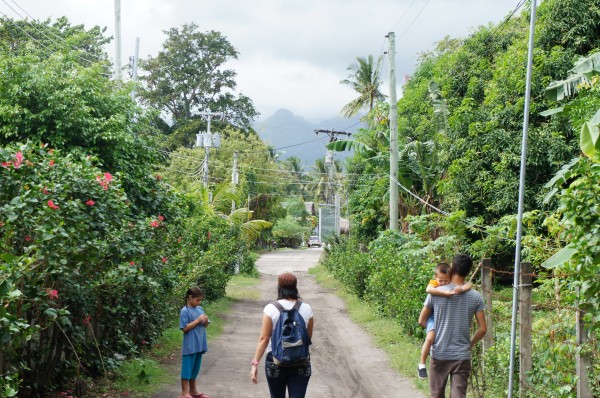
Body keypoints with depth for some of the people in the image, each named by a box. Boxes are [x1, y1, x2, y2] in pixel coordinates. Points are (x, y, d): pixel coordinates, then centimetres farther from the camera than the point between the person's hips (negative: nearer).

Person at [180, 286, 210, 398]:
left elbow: (206, 325, 16)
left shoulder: (200, 309, 9)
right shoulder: (185, 311, -12)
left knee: (195, 369, 17)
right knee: (187, 369, 0)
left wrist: (205, 321, -7)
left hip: (199, 345, 7)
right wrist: (198, 320, -19)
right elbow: (185, 328, -18)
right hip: (190, 346, -7)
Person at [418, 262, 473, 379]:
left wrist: (461, 288, -43)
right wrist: (446, 293, -50)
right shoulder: (433, 284, -16)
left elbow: (469, 284, -21)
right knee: (430, 338, -24)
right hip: (434, 316, -5)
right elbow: (429, 289, -41)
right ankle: (422, 364, -10)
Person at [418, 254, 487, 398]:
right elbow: (482, 329, -2)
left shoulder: (435, 293, -7)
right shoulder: (475, 297, -4)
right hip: (462, 356, 0)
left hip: (439, 355, 0)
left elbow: (421, 321, 1)